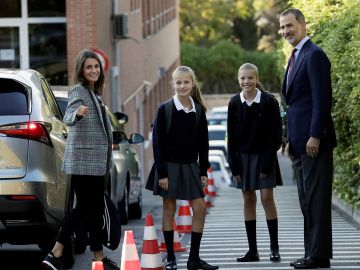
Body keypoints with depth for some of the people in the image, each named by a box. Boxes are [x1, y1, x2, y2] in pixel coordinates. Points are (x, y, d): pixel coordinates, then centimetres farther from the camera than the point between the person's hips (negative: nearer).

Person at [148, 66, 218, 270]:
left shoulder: (199, 110, 3)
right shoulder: (165, 110, -7)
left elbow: (203, 143, 8)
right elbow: (158, 142, -8)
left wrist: (203, 171, 4)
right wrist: (161, 173, -12)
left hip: (190, 166, 4)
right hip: (169, 166, -4)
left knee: (200, 208, 0)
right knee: (169, 210, 2)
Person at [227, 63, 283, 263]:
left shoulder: (269, 101, -9)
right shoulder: (235, 103, -1)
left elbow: (275, 134, -8)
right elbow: (232, 136, 3)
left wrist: (267, 162, -13)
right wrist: (235, 166, -3)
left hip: (264, 155, -3)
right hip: (243, 156, 3)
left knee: (267, 197, -7)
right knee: (248, 199, 4)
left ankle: (274, 248, 0)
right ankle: (252, 250, 8)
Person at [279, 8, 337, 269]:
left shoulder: (314, 55, -11)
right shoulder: (297, 57, 19)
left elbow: (322, 98, -17)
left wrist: (315, 136, -21)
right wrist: (292, 139, 20)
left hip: (314, 141, -10)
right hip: (300, 143, 10)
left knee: (316, 199, -8)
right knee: (307, 200, 11)